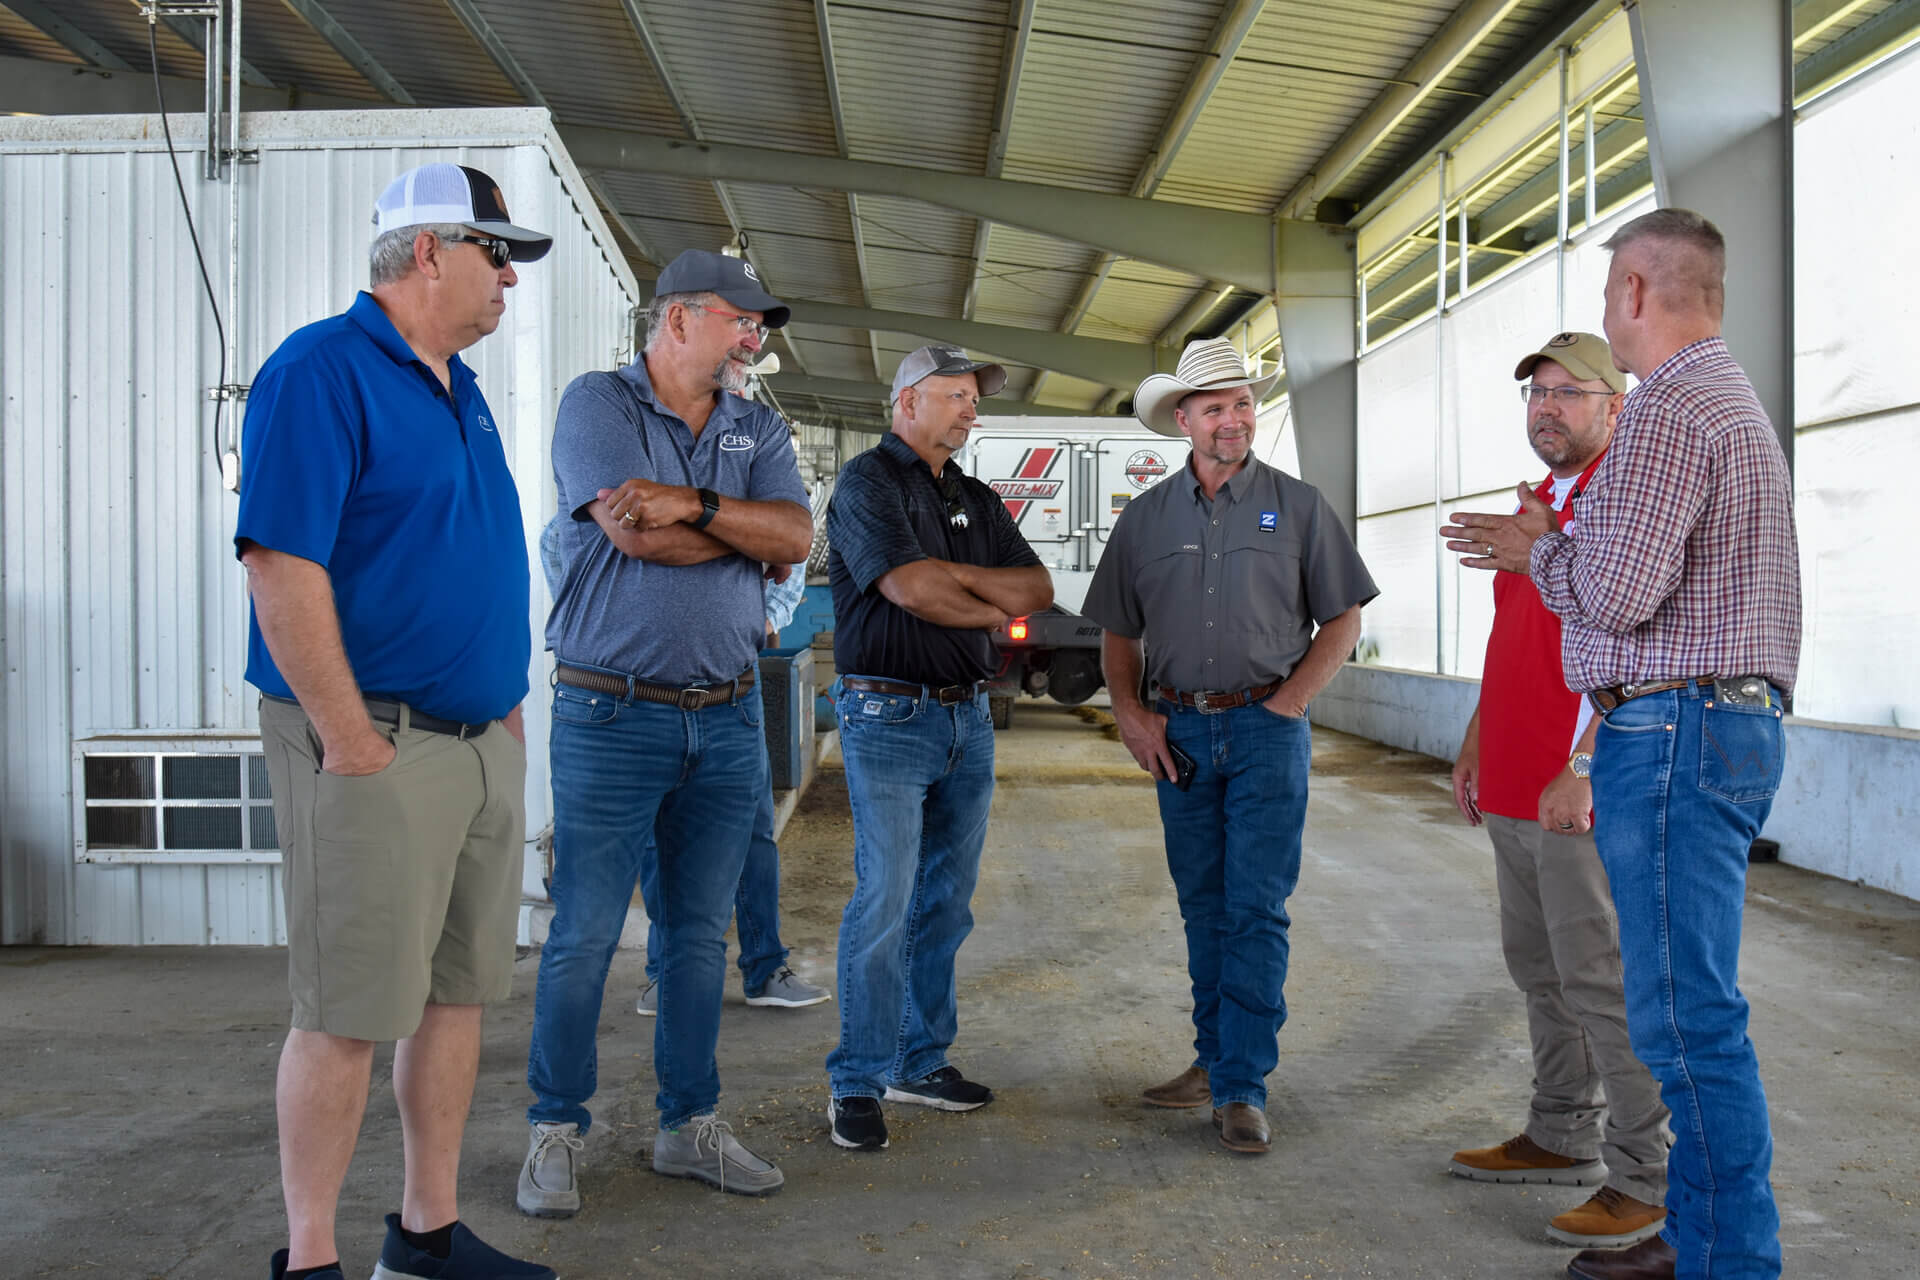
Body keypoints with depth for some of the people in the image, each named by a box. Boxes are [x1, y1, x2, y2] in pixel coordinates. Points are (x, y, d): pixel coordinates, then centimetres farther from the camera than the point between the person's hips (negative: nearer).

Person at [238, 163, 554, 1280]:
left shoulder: (461, 389, 17)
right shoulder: (322, 372, -10)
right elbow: (282, 566, -18)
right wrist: (352, 740, -19)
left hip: (484, 740, 9)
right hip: (378, 747, -9)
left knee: (460, 990, 13)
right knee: (350, 1011, -1)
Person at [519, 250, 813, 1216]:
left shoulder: (758, 430, 12)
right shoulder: (597, 404, -3)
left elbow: (796, 537, -3)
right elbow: (631, 533, -18)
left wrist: (693, 502, -16)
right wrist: (745, 527, -5)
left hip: (728, 718, 5)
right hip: (612, 717, -5)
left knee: (700, 931, 12)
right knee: (583, 937, 0)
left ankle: (689, 1125, 24)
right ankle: (556, 1132, 16)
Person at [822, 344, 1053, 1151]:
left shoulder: (977, 501, 18)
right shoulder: (868, 482, -5)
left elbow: (1038, 589, 7)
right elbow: (911, 589, -19)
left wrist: (950, 573, -7)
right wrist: (994, 609, -3)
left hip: (968, 717, 7)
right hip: (889, 719, -7)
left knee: (946, 903, 10)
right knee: (884, 902, -7)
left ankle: (922, 1061, 21)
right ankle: (858, 1082, 3)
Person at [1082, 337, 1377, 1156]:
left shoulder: (1298, 506, 3)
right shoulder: (1146, 517, 9)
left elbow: (1343, 618, 4)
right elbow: (1117, 633, 13)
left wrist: (1289, 701, -6)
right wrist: (1130, 713, 0)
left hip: (1267, 727, -3)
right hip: (1180, 730, 3)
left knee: (1257, 910, -5)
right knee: (1203, 906, 12)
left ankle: (1242, 1086, 0)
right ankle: (1213, 1059, 24)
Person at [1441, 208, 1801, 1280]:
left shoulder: (1670, 409, -13)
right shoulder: (1734, 400, 22)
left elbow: (1618, 590, -20)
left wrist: (1539, 550, -2)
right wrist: (1550, 545, 21)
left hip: (1676, 732, -11)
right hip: (1732, 722, 11)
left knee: (1688, 1014, -7)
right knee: (1688, 1005, 15)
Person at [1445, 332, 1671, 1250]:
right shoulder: (1535, 505, 18)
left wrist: (1582, 771, -24)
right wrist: (1474, 747, 21)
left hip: (1581, 792, -9)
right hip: (1513, 791, 9)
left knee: (1600, 981, -4)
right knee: (1539, 968, 15)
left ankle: (1646, 1179, 6)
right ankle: (1563, 1137, 28)